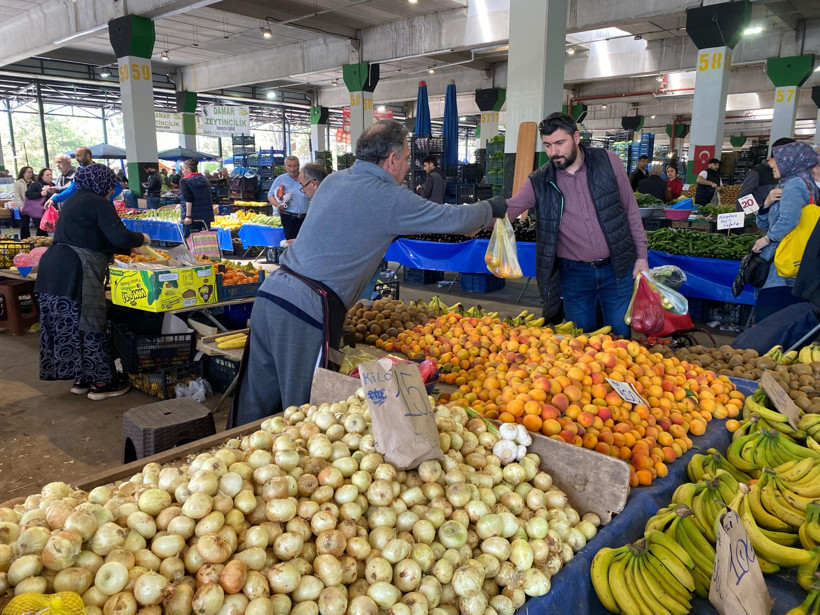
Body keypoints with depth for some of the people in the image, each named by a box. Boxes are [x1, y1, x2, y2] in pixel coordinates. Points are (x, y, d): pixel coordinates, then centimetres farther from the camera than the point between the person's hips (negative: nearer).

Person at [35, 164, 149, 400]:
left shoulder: (74, 201, 24)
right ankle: (101, 383, 6)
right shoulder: (98, 203, -6)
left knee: (67, 327, 12)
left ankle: (81, 379, 22)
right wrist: (141, 238, 4)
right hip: (75, 273, -9)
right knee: (89, 325, -2)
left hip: (53, 269, 10)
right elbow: (119, 237, -15)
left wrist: (129, 247, 32)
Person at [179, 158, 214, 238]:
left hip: (191, 217, -6)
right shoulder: (204, 179, 14)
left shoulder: (185, 181, -5)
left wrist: (188, 216, -19)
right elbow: (210, 199, 17)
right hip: (206, 216, 6)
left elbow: (188, 200, -16)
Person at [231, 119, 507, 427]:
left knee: (254, 404, 16)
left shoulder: (334, 179, 16)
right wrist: (492, 208, 25)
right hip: (308, 309, -8)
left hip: (270, 293, 8)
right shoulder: (390, 199, -6)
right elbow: (454, 218, 3)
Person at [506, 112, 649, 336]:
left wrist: (641, 256, 1)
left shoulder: (608, 161, -4)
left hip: (617, 268, 0)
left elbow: (631, 209, 2)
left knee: (621, 335, 9)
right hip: (574, 273, 0)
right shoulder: (539, 182, -4)